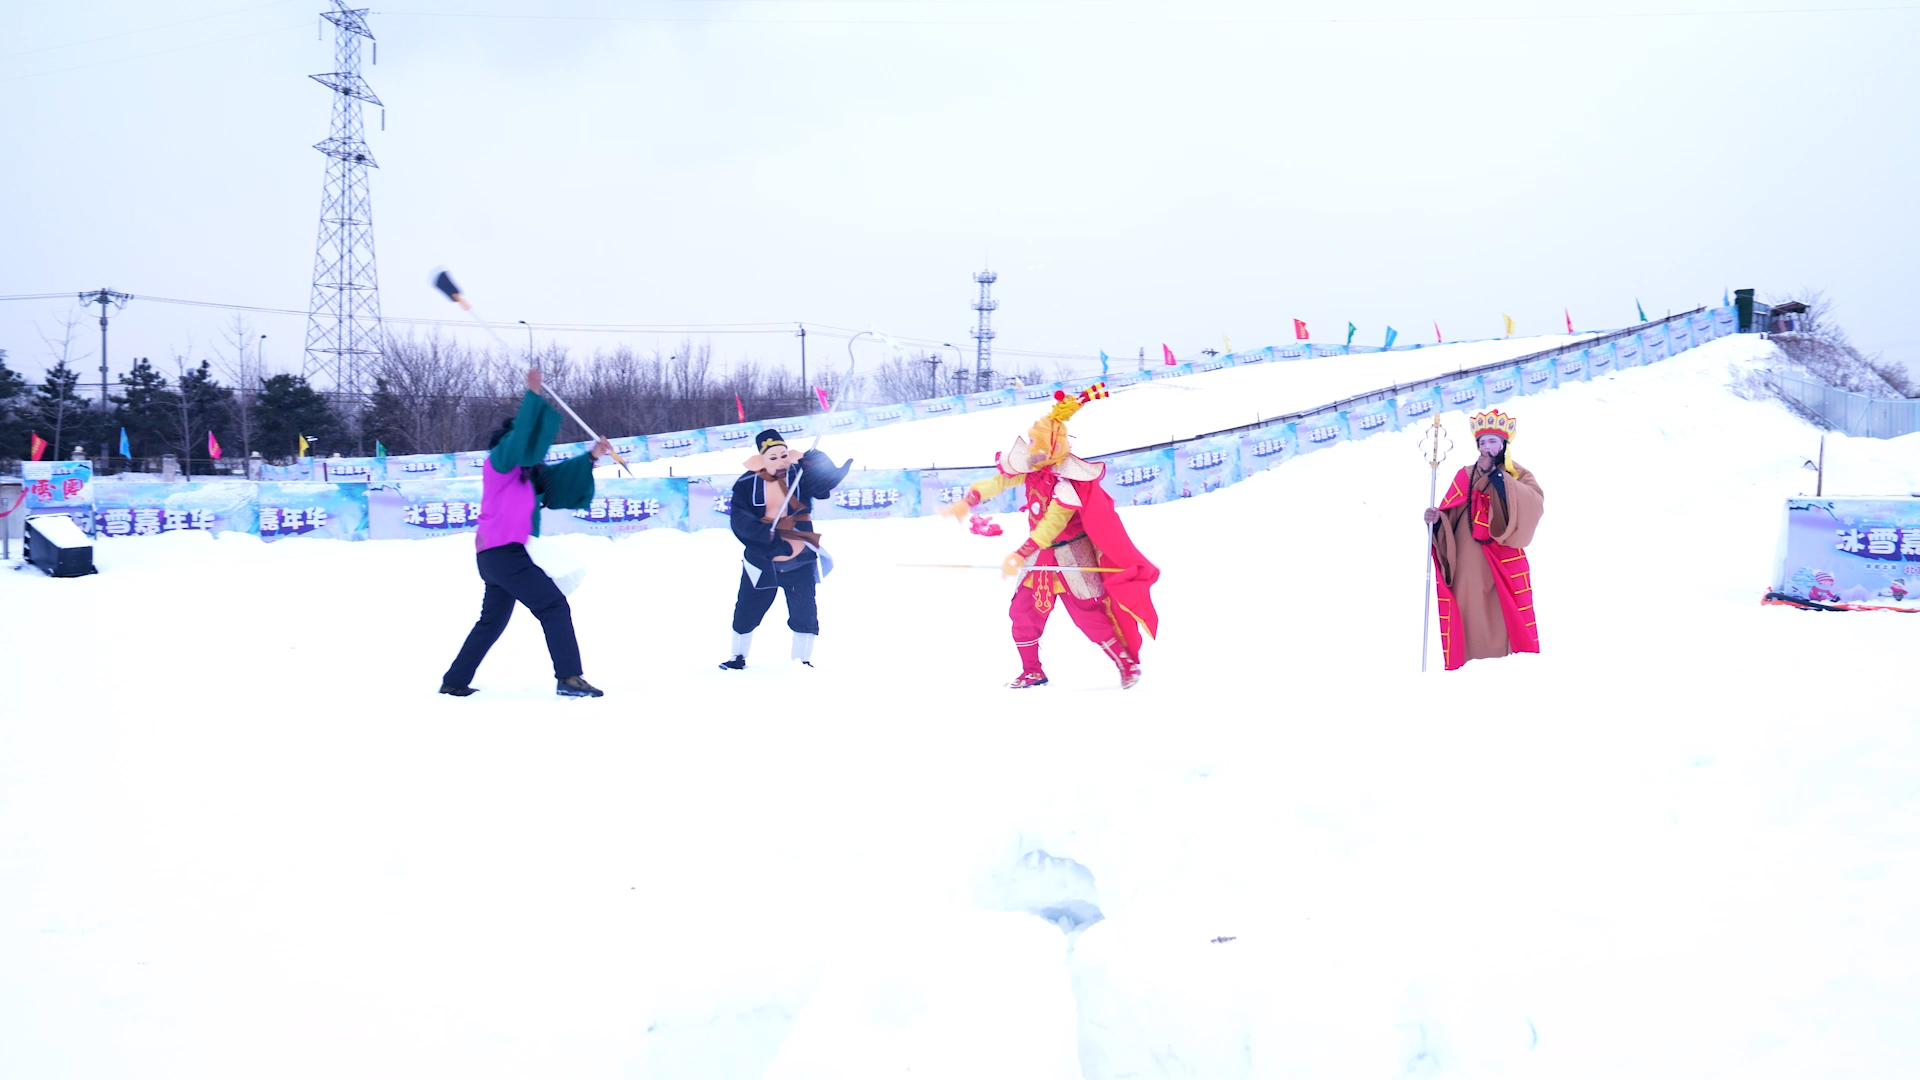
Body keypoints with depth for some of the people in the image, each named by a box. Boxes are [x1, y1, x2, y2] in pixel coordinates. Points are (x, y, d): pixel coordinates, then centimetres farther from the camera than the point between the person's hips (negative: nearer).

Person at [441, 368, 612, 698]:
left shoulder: (527, 471, 18)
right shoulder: (500, 460, -6)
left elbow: (559, 480, 17)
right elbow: (520, 435, -23)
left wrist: (591, 458, 7)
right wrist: (534, 395, -24)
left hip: (496, 555, 10)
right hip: (503, 550, -10)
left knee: (492, 621, 20)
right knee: (554, 604, -13)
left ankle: (454, 682, 27)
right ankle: (568, 677, -19)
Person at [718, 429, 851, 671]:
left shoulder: (801, 474, -6)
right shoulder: (747, 484, -6)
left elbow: (826, 483, -25)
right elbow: (740, 520, -13)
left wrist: (818, 461, -45)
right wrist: (764, 534, -27)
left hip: (799, 560, -1)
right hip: (761, 561, 1)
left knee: (804, 613, -1)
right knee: (746, 611, 10)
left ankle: (803, 660, 14)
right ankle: (738, 656, 29)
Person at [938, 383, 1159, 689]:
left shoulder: (1066, 482, -26)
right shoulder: (1032, 467, -3)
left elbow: (1051, 524, -32)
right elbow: (999, 480, 4)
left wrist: (1020, 555, -35)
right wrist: (967, 502, -4)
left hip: (1070, 556, -8)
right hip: (1042, 554, 8)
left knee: (1086, 613, -9)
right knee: (1023, 611, 6)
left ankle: (1127, 662, 5)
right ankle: (1032, 671, 18)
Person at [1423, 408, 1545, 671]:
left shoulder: (1519, 476, 9)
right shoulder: (1465, 476, 14)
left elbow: (1535, 503, -13)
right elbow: (1449, 517, 10)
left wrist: (1496, 475, -14)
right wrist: (1436, 520, -13)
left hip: (1506, 563, -2)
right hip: (1469, 564, 2)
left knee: (1509, 622, -8)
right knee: (1472, 622, -3)